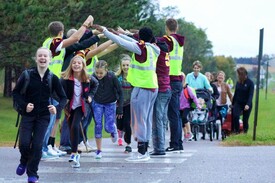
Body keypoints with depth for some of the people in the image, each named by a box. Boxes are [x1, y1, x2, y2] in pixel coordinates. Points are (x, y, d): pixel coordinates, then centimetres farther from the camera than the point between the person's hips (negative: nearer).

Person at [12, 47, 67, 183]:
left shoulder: (53, 79, -4)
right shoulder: (28, 75, -6)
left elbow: (63, 97, 3)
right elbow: (15, 92, 2)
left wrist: (57, 108, -17)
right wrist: (24, 105, -14)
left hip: (43, 117, 0)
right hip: (28, 114, 0)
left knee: (37, 145, -6)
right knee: (24, 143, -12)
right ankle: (24, 162, 22)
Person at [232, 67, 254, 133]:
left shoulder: (250, 83, -10)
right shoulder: (238, 82, 4)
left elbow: (251, 95, -15)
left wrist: (248, 104, -28)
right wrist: (233, 104, 16)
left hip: (246, 104, -3)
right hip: (238, 103, 3)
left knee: (245, 120, 2)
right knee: (235, 116, -19)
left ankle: (245, 132, 17)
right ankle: (236, 131, -9)